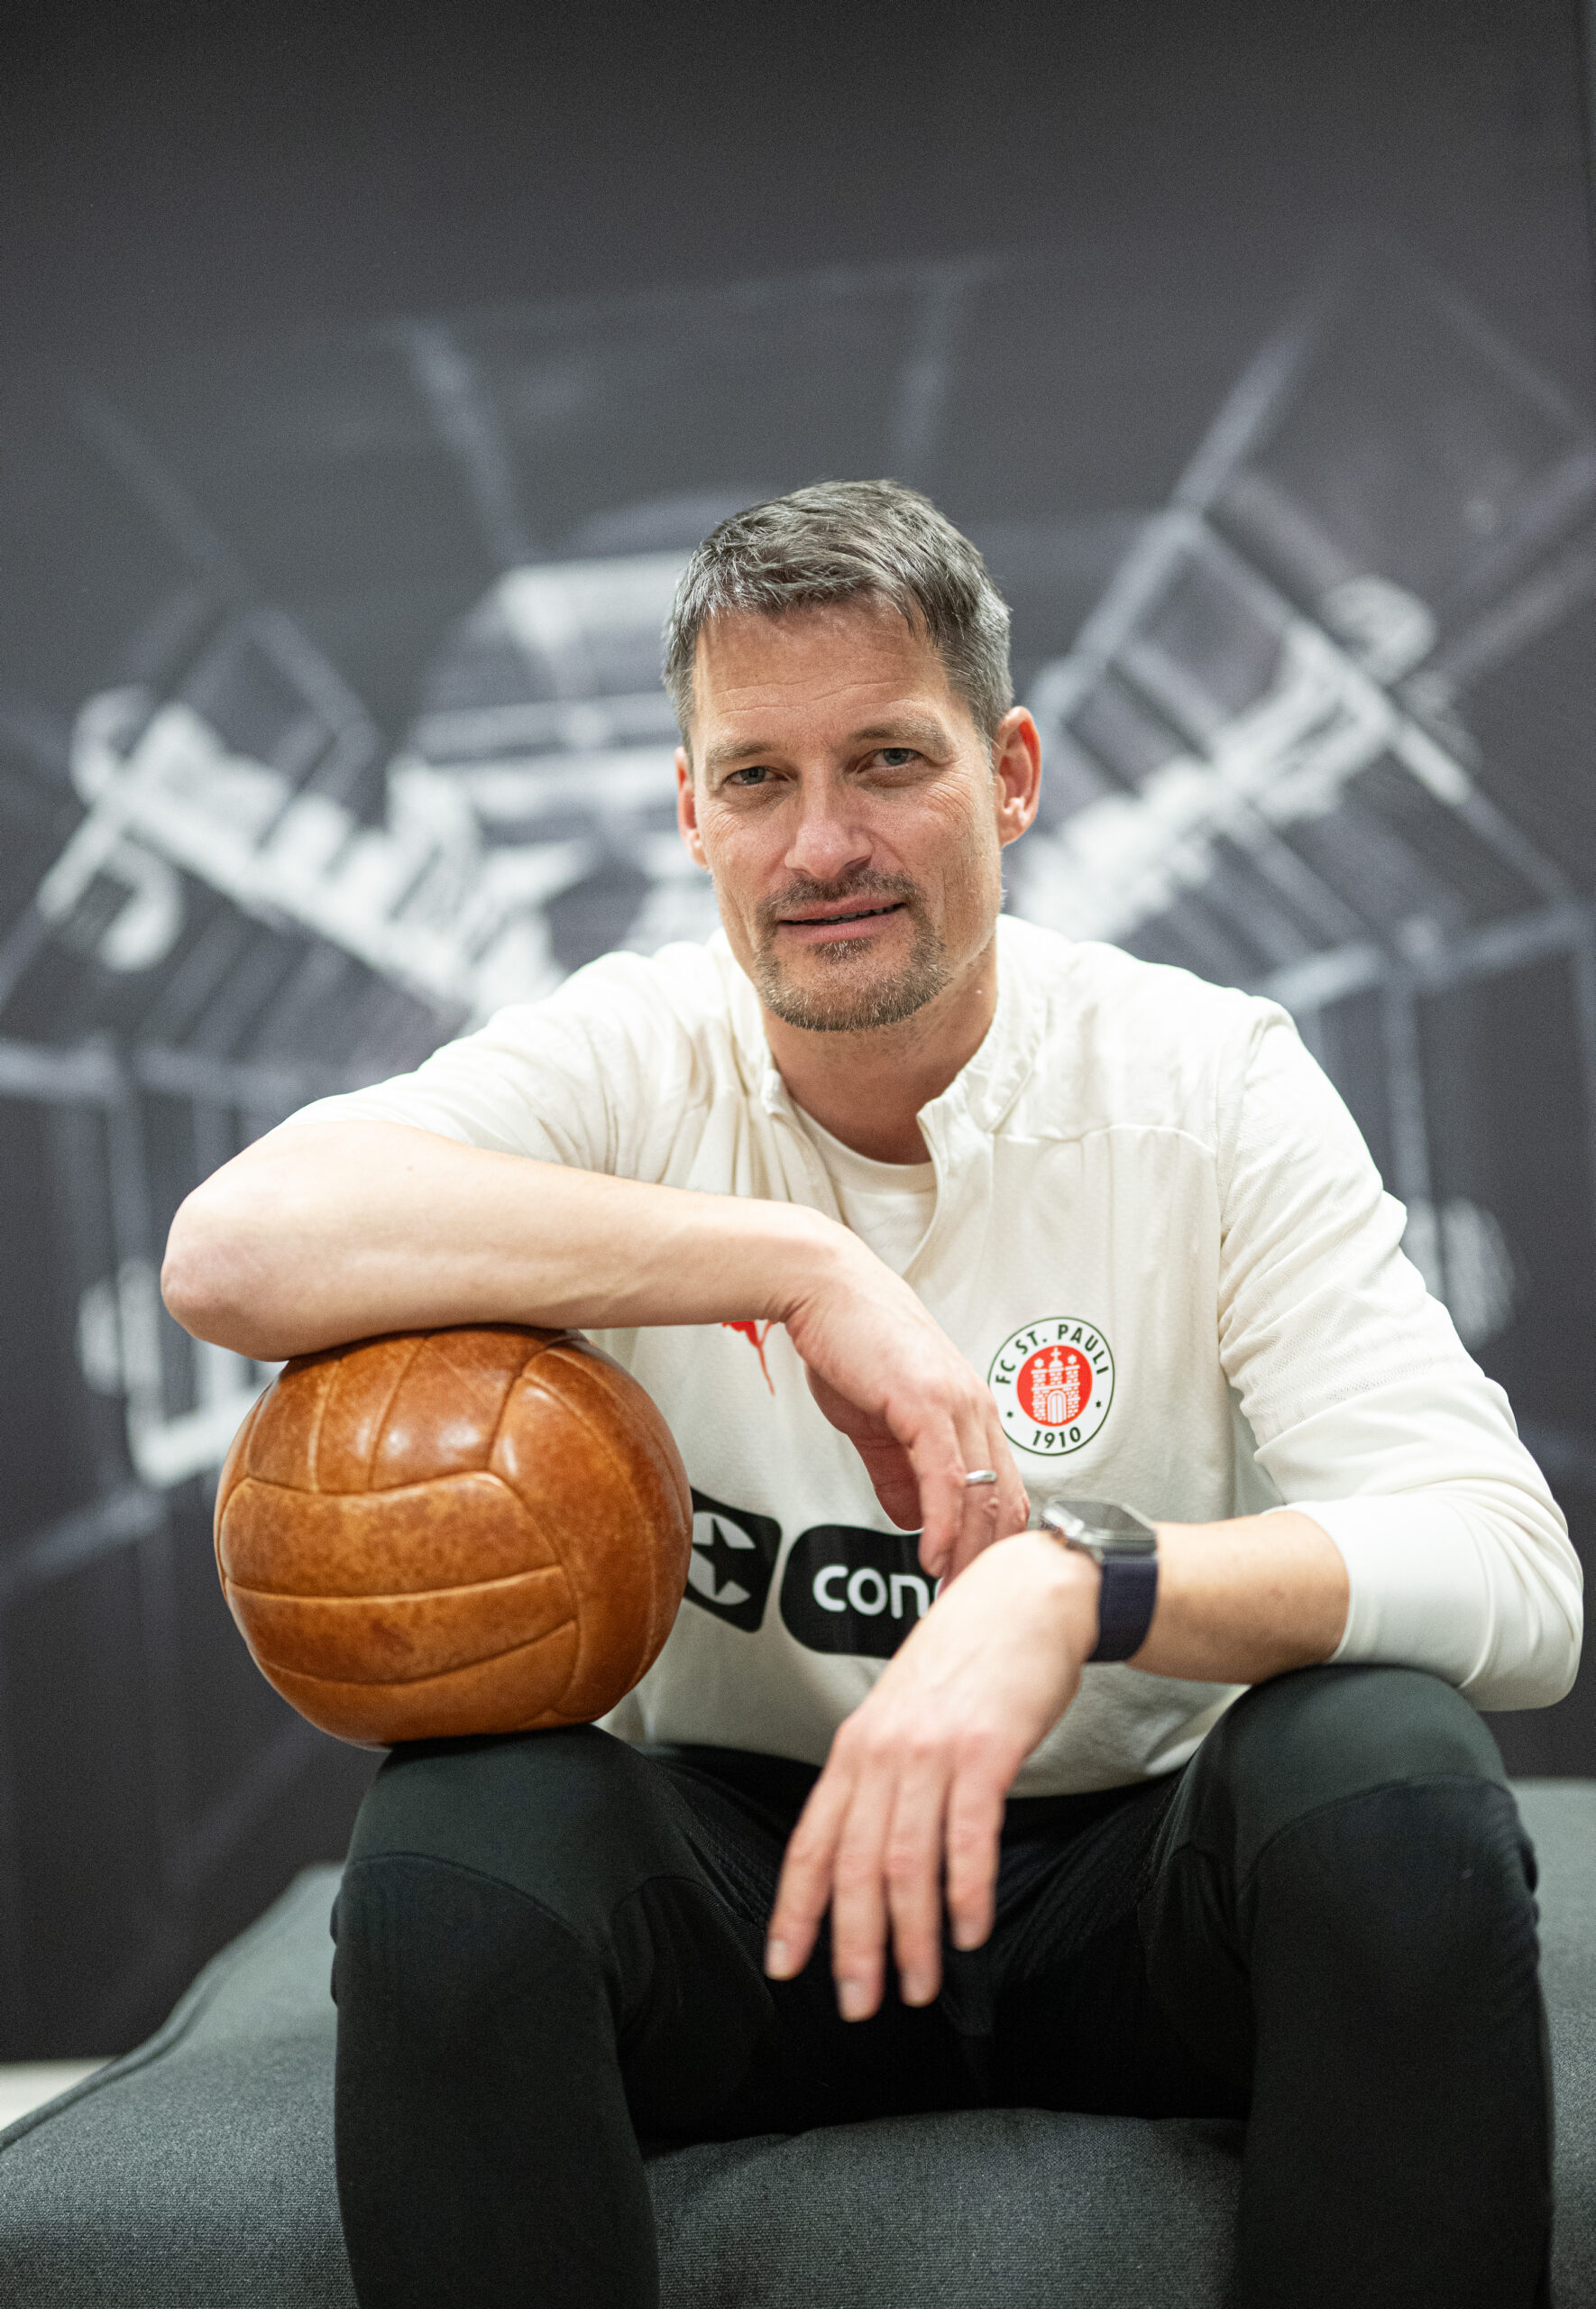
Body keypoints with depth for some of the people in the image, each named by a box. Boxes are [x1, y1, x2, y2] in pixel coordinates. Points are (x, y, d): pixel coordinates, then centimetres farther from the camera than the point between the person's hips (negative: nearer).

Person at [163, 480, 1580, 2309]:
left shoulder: (1207, 1082, -9)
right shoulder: (626, 1057, -8)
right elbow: (231, 1251, -28)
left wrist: (1071, 1590, -39)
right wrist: (798, 1263, -31)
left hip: (1131, 1876, 0)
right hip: (741, 1853, 0)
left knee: (1393, 1777, -30)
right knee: (452, 1841, -30)